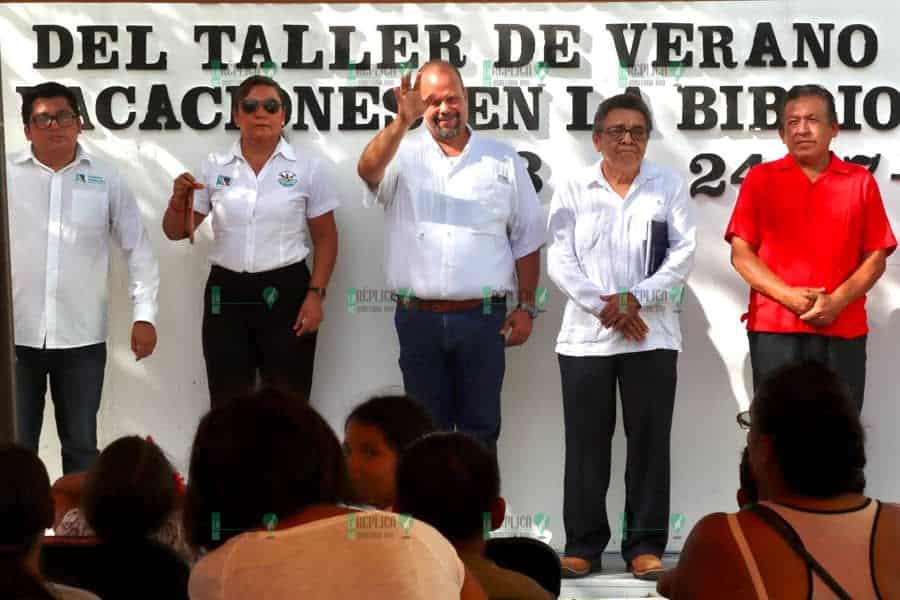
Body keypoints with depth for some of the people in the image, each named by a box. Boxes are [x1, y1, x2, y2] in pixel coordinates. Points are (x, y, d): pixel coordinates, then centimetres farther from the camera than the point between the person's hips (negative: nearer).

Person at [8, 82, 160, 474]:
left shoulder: (106, 180, 4)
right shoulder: (8, 175, 1)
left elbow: (138, 248, 7)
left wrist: (144, 315, 0)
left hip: (82, 337, 1)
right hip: (15, 334, -1)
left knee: (81, 445, 10)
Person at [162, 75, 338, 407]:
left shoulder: (308, 167, 0)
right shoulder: (214, 167, 5)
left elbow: (325, 238, 2)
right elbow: (175, 232, 8)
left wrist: (315, 295, -8)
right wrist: (178, 200, -13)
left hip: (285, 294, -2)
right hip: (226, 295, 2)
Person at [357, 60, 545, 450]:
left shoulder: (504, 161, 8)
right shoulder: (405, 156, 4)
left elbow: (526, 239, 9)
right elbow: (368, 170, -21)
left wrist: (526, 307, 3)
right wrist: (403, 121, -36)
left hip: (483, 316, 0)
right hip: (419, 318, 0)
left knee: (480, 428, 5)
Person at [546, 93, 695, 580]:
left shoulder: (669, 187, 6)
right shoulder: (572, 191, 6)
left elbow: (683, 253, -1)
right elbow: (559, 261, -1)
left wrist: (635, 298, -13)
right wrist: (604, 306, -12)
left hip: (652, 336, 0)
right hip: (585, 336, 0)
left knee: (649, 440, 1)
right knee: (586, 443, 3)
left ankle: (645, 546, 8)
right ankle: (583, 546, 11)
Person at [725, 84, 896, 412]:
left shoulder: (860, 181, 9)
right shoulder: (760, 178, 8)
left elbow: (876, 257, 6)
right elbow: (740, 253, 3)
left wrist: (837, 301, -11)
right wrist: (788, 295, -11)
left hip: (843, 330, 1)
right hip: (774, 328, 0)